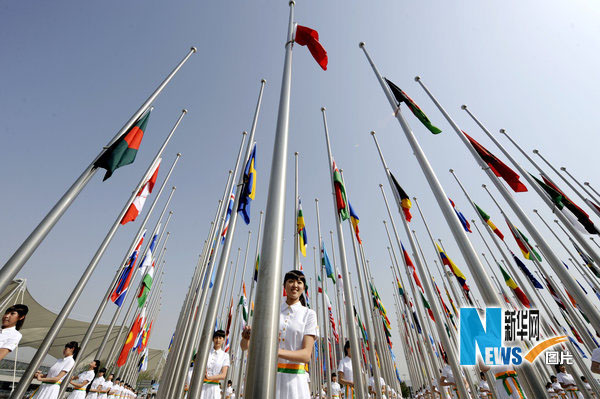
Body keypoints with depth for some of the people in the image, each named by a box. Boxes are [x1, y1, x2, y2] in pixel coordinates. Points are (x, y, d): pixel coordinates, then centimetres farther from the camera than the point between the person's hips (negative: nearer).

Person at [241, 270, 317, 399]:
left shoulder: (309, 314, -3)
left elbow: (306, 355, -13)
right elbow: (244, 346, 3)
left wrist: (277, 351, -30)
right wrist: (246, 336, -22)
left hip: (294, 378, -1)